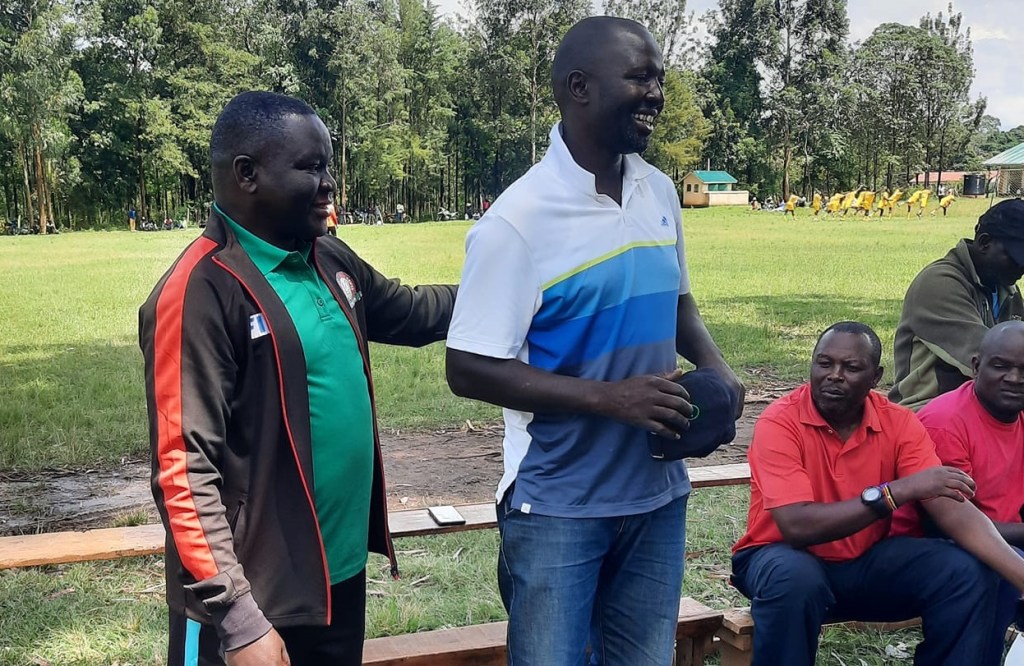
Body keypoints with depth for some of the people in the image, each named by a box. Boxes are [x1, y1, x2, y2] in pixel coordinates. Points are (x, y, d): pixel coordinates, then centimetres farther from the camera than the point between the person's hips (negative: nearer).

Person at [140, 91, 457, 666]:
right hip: (256, 598, -7)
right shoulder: (201, 293, -19)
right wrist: (238, 620, -23)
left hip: (342, 572, 8)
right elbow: (185, 471, -22)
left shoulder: (331, 261, 4)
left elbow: (408, 311, 23)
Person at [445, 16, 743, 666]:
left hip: (657, 493, 6)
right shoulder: (519, 219, -18)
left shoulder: (661, 192, 3)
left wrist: (717, 368, -2)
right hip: (559, 504, -6)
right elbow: (470, 369, -17)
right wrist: (610, 398, -23)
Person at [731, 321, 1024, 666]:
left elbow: (954, 510, -13)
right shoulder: (780, 422, -20)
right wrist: (897, 491, -33)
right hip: (789, 557, -4)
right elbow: (796, 527, -30)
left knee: (969, 573, -17)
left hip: (868, 561, 4)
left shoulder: (899, 424, -7)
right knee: (795, 580, -38)